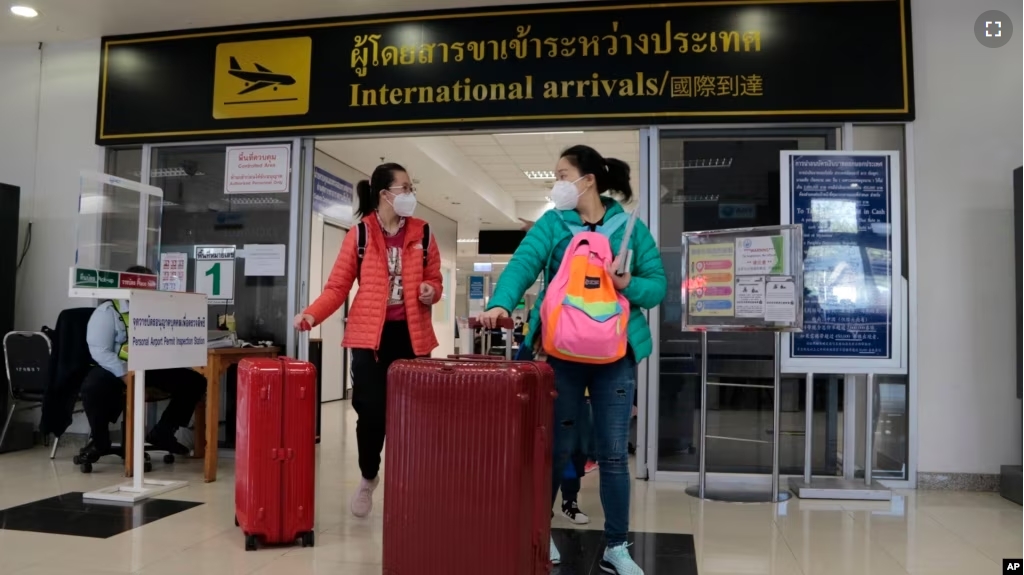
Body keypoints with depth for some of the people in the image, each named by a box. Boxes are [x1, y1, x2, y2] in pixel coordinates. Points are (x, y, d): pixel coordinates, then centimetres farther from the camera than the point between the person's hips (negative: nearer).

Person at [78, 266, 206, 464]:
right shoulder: (108, 311, -4)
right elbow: (100, 351, -14)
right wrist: (125, 374, -27)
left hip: (150, 368, 5)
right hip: (116, 369, -5)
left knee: (194, 381, -10)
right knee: (94, 386, -37)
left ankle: (162, 433, 3)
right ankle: (99, 441, -11)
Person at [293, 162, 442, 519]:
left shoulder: (422, 233, 7)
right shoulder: (359, 234, 1)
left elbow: (434, 280, 13)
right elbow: (338, 285, -3)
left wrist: (430, 291, -10)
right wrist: (312, 314, -17)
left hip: (411, 334, 2)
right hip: (370, 335, -2)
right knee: (371, 412, -2)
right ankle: (368, 480, 25)